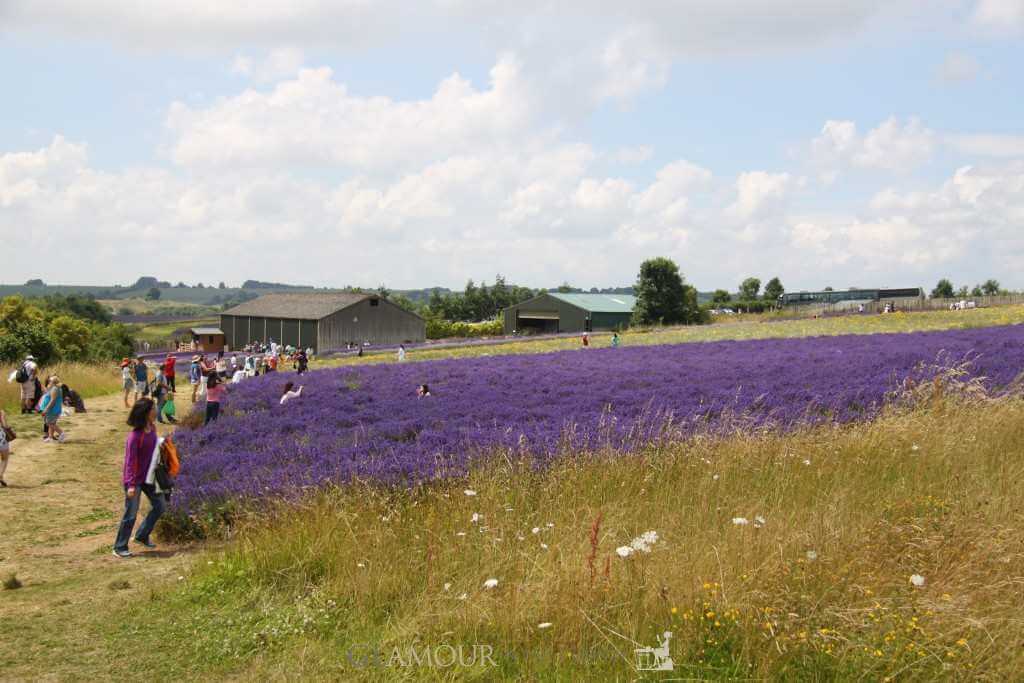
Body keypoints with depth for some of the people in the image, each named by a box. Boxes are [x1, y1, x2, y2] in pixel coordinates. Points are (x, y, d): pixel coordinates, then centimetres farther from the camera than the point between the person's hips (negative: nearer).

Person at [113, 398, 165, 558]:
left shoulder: (152, 428, -1)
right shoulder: (135, 435, -23)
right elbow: (130, 461, -22)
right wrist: (131, 484, -23)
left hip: (148, 477, 8)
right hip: (135, 479, -8)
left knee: (159, 506, 13)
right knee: (131, 514, 0)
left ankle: (142, 536, 30)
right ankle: (119, 548, 14)